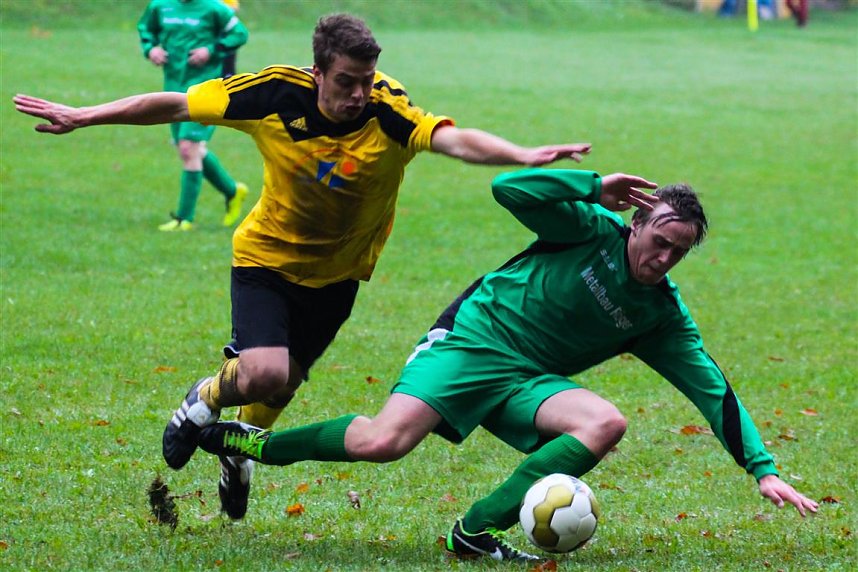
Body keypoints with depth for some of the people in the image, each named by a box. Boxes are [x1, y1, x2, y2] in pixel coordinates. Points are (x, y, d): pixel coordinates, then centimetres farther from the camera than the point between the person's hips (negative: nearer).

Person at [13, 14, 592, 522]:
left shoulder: (388, 112, -28)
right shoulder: (275, 94, -24)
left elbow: (454, 139, -45)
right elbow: (173, 105, -11)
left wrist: (523, 156, -64)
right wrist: (81, 117, -7)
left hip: (336, 271, 1)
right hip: (267, 255, -1)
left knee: (282, 382, 13)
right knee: (264, 374, -21)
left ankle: (241, 452, 48)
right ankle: (204, 403, 15)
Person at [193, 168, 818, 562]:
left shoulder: (663, 316, 3)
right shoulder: (594, 228, -8)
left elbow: (714, 390, 5)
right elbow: (509, 188, -18)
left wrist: (763, 468, -2)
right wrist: (596, 188, -22)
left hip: (529, 382, 5)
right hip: (476, 337, -5)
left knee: (606, 422, -26)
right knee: (383, 442, -25)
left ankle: (478, 530, -23)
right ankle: (253, 443, 0)